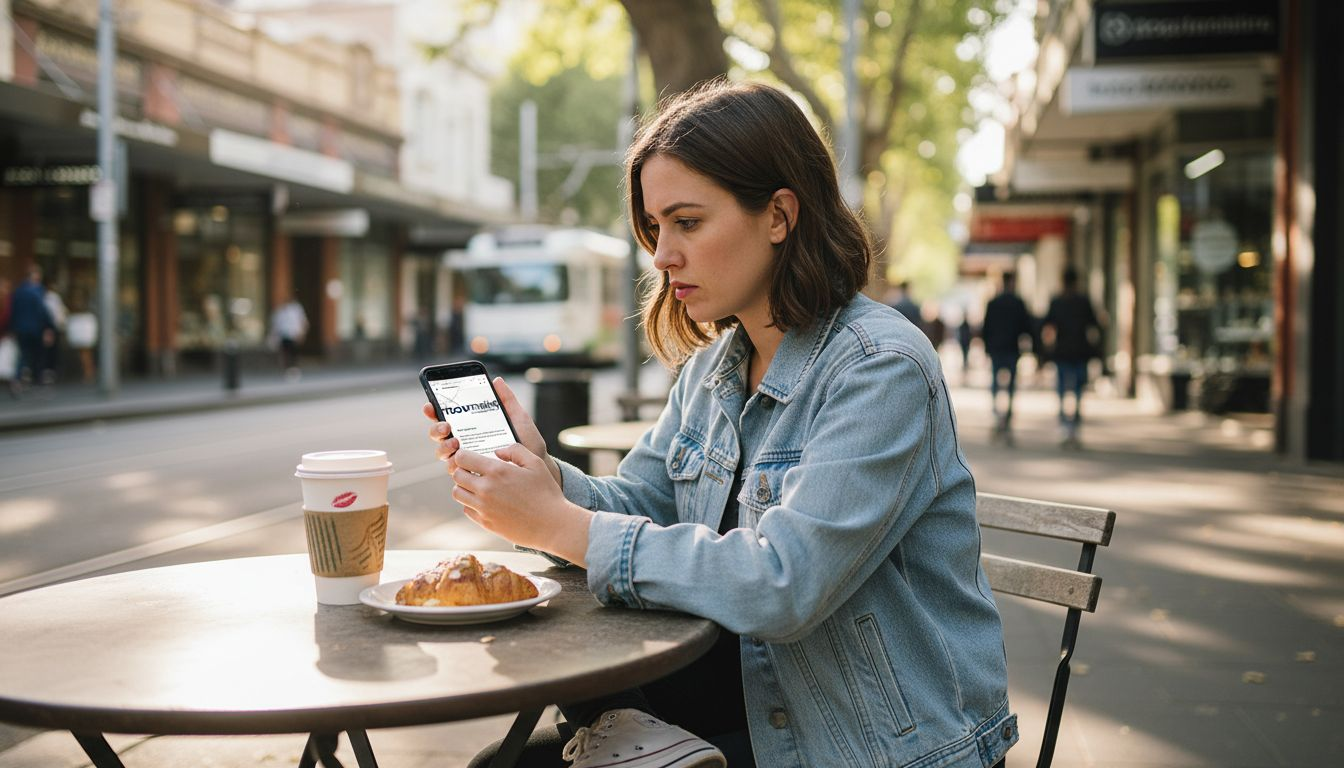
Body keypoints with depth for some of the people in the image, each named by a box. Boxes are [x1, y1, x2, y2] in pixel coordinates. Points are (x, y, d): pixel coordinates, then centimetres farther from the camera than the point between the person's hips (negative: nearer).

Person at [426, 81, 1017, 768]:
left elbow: (780, 585, -27)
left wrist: (559, 525, -24)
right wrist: (543, 475, -15)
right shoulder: (712, 365, 7)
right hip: (754, 696, 7)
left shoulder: (882, 369, -19)